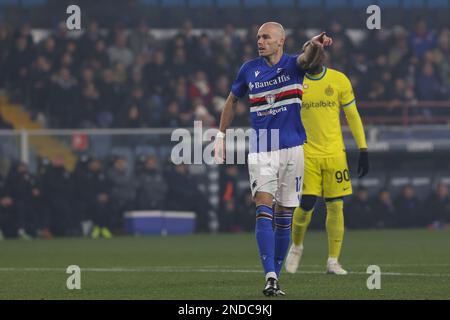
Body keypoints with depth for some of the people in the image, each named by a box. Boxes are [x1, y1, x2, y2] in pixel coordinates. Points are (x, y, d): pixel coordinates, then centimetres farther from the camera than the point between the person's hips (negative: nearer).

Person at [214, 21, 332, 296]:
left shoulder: (293, 65, -2)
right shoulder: (249, 69, 4)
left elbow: (306, 58, -26)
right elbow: (233, 100, 19)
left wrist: (315, 46, -49)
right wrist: (221, 135, 17)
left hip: (292, 148, 0)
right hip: (261, 150, 0)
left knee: (284, 217, 6)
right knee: (264, 208, -16)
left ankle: (276, 276, 18)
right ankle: (270, 278, -24)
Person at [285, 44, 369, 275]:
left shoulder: (340, 80, 3)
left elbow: (353, 116, 9)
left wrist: (363, 150, 3)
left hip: (334, 153, 2)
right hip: (306, 154, -2)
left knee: (336, 206, -2)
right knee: (306, 206, -9)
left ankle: (333, 261, 6)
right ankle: (296, 246, 19)